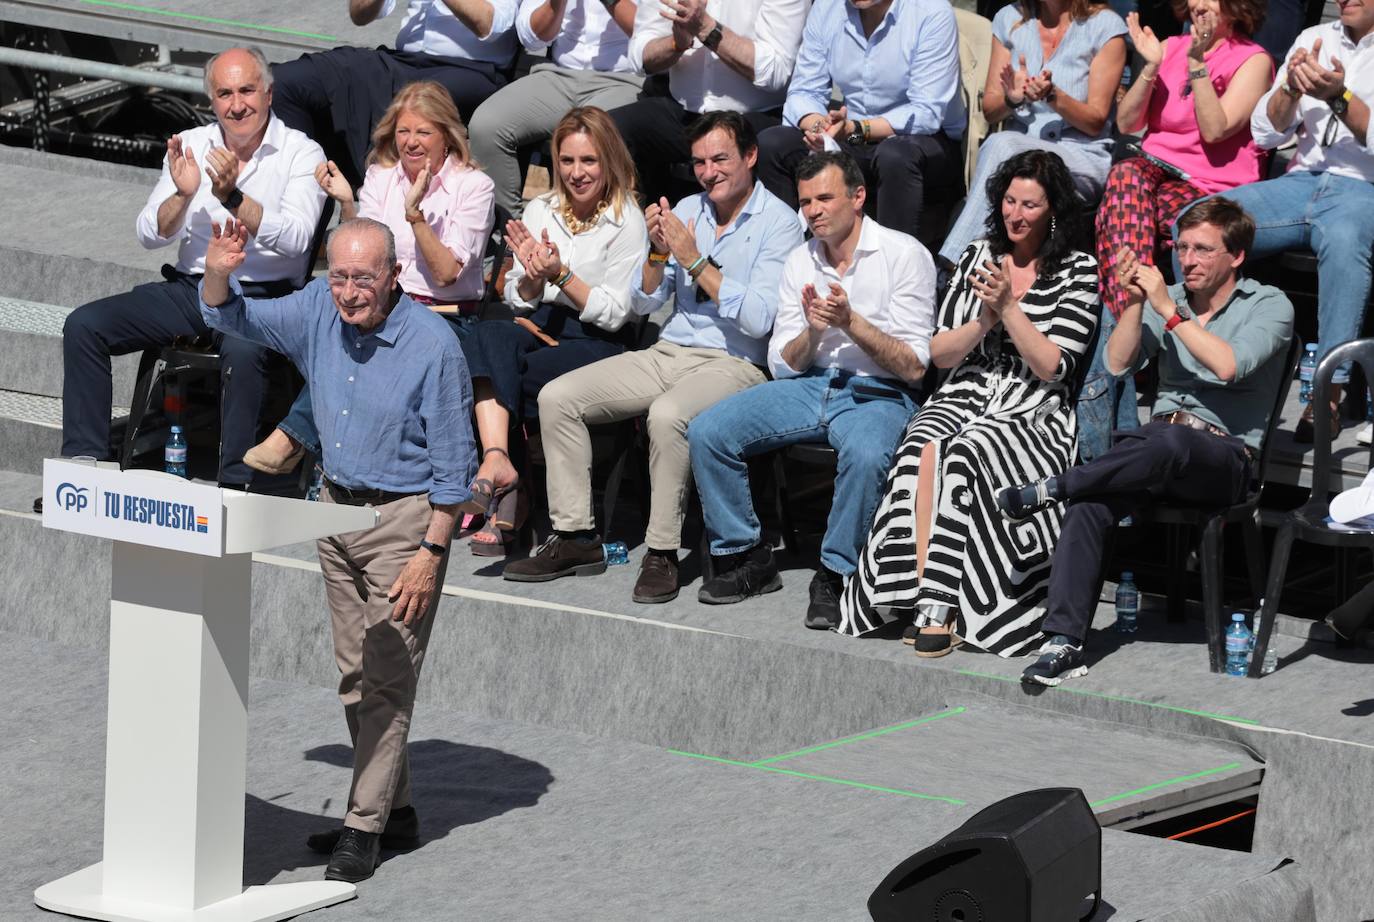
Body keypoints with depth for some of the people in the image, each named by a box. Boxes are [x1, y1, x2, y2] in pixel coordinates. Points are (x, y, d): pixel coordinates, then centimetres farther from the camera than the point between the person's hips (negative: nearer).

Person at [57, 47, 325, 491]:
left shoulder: (301, 154, -2)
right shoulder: (190, 146, 10)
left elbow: (295, 239, -17)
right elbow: (149, 234, 3)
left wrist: (232, 197, -27)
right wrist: (183, 195, -16)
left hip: (261, 295, -5)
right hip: (190, 287, 5)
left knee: (243, 349, -39)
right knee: (83, 325, -13)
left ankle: (236, 483, -31)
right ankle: (86, 460, -9)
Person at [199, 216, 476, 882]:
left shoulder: (433, 345, -19)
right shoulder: (319, 312, -2)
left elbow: (453, 464, -15)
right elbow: (229, 318, 4)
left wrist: (431, 553, -18)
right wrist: (219, 272, -18)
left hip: (405, 514, -6)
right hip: (336, 503, 7)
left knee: (386, 678, -6)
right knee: (354, 674, 11)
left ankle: (365, 828, -3)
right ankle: (394, 807, 20)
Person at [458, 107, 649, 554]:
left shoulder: (627, 222, -2)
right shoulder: (540, 210, 12)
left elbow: (614, 313, -6)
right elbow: (516, 299, 13)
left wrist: (561, 274, -16)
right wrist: (533, 276, -10)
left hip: (598, 341, -4)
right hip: (541, 328, 4)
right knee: (488, 336, -31)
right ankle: (498, 459, -44)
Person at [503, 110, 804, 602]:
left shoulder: (778, 224, -5)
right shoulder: (686, 211, 14)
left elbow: (758, 318, -17)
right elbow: (644, 303, 12)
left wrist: (695, 261, -16)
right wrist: (658, 252, -6)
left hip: (733, 364, -7)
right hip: (668, 353, 7)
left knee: (666, 415, -38)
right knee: (557, 396, -9)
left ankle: (662, 553, -27)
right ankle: (575, 536, -6)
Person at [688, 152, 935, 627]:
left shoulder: (904, 254, -5)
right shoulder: (800, 262, 12)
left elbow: (913, 366, -10)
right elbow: (782, 365, 9)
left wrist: (851, 323, -21)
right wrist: (812, 331, -12)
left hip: (877, 394, -5)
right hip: (807, 386, 5)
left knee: (864, 455, -40)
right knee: (706, 432, -15)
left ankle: (834, 576, -21)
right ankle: (744, 557, -1)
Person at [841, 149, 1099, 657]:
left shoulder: (1079, 272, 3)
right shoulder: (977, 257, 16)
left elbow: (1052, 367, -5)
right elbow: (939, 353, 11)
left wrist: (1008, 308, -12)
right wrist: (986, 319, -6)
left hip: (1034, 412, -3)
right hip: (965, 395, 3)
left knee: (965, 456, -34)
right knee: (923, 452, -31)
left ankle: (939, 605, -34)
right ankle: (929, 601, -38)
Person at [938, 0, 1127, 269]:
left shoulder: (1104, 25, 1)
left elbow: (1096, 121, -2)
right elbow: (990, 110, 12)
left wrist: (1052, 95, -20)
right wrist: (1012, 98, -12)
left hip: (1081, 156, -3)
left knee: (1002, 145, -34)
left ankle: (952, 264, -40)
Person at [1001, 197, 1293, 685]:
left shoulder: (1269, 306, 5)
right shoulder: (1169, 299, 21)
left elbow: (1229, 365, -14)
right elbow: (1119, 363, 9)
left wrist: (1168, 310, -10)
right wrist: (1135, 301, -4)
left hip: (1227, 454, -4)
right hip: (1158, 440, 4)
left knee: (1169, 442, -42)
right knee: (1089, 504, -29)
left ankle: (1051, 488, -27)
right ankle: (1064, 641, -33)